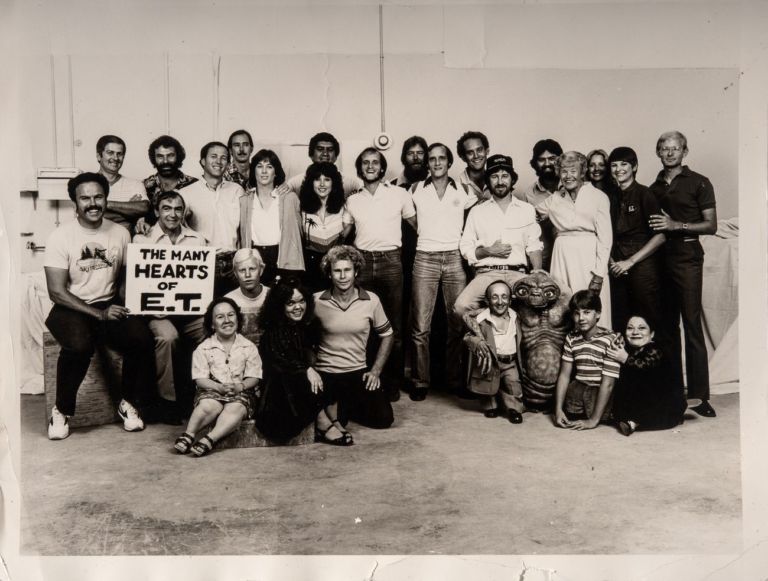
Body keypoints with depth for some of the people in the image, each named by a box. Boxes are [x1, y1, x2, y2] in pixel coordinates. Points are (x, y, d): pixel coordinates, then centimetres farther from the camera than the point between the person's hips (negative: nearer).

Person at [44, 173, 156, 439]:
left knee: (142, 337, -26)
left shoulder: (121, 233, 5)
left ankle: (129, 402, -1)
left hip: (110, 305, 3)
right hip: (71, 307, -3)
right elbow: (56, 291, -11)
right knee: (79, 344, -35)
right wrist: (98, 314, -20)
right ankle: (61, 411, -9)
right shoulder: (60, 236, -6)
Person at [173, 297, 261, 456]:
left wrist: (240, 386, -19)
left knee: (236, 408, -34)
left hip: (242, 392, 0)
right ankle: (189, 434, -29)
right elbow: (200, 379, -2)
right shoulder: (203, 348, 6)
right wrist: (220, 387, -21)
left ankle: (209, 439, -46)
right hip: (212, 391, 0)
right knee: (209, 406, -35)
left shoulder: (249, 347, 9)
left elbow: (254, 377, 3)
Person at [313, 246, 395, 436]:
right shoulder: (317, 301, -7)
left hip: (358, 371, 3)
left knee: (383, 418, -11)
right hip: (326, 373, -2)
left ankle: (341, 405, 17)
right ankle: (330, 407, 13)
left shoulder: (371, 300, -3)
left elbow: (387, 335, 9)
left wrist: (376, 370, 2)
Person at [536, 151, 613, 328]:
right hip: (562, 257, 4)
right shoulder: (555, 199, 13)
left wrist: (598, 275, -10)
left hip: (589, 258, -3)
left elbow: (605, 238, -3)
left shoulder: (598, 197, 1)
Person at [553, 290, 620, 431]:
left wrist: (594, 420, -18)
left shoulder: (610, 341, -14)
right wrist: (558, 409, -8)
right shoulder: (571, 338, 4)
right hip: (578, 389, 5)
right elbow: (564, 374, 3)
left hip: (600, 393, -4)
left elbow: (608, 384, -16)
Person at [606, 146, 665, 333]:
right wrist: (610, 259, 1)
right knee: (619, 323, 5)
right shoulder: (611, 197, 11)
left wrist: (630, 261, -11)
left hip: (642, 267, -5)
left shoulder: (644, 194, -4)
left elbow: (660, 236, -9)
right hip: (618, 269, 5)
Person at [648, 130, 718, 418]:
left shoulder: (699, 183, 2)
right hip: (659, 258, 5)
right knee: (666, 326, 6)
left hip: (687, 257, -5)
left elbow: (711, 225, -3)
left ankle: (699, 395, -5)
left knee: (692, 325, -8)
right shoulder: (654, 188, 16)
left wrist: (677, 225, -13)